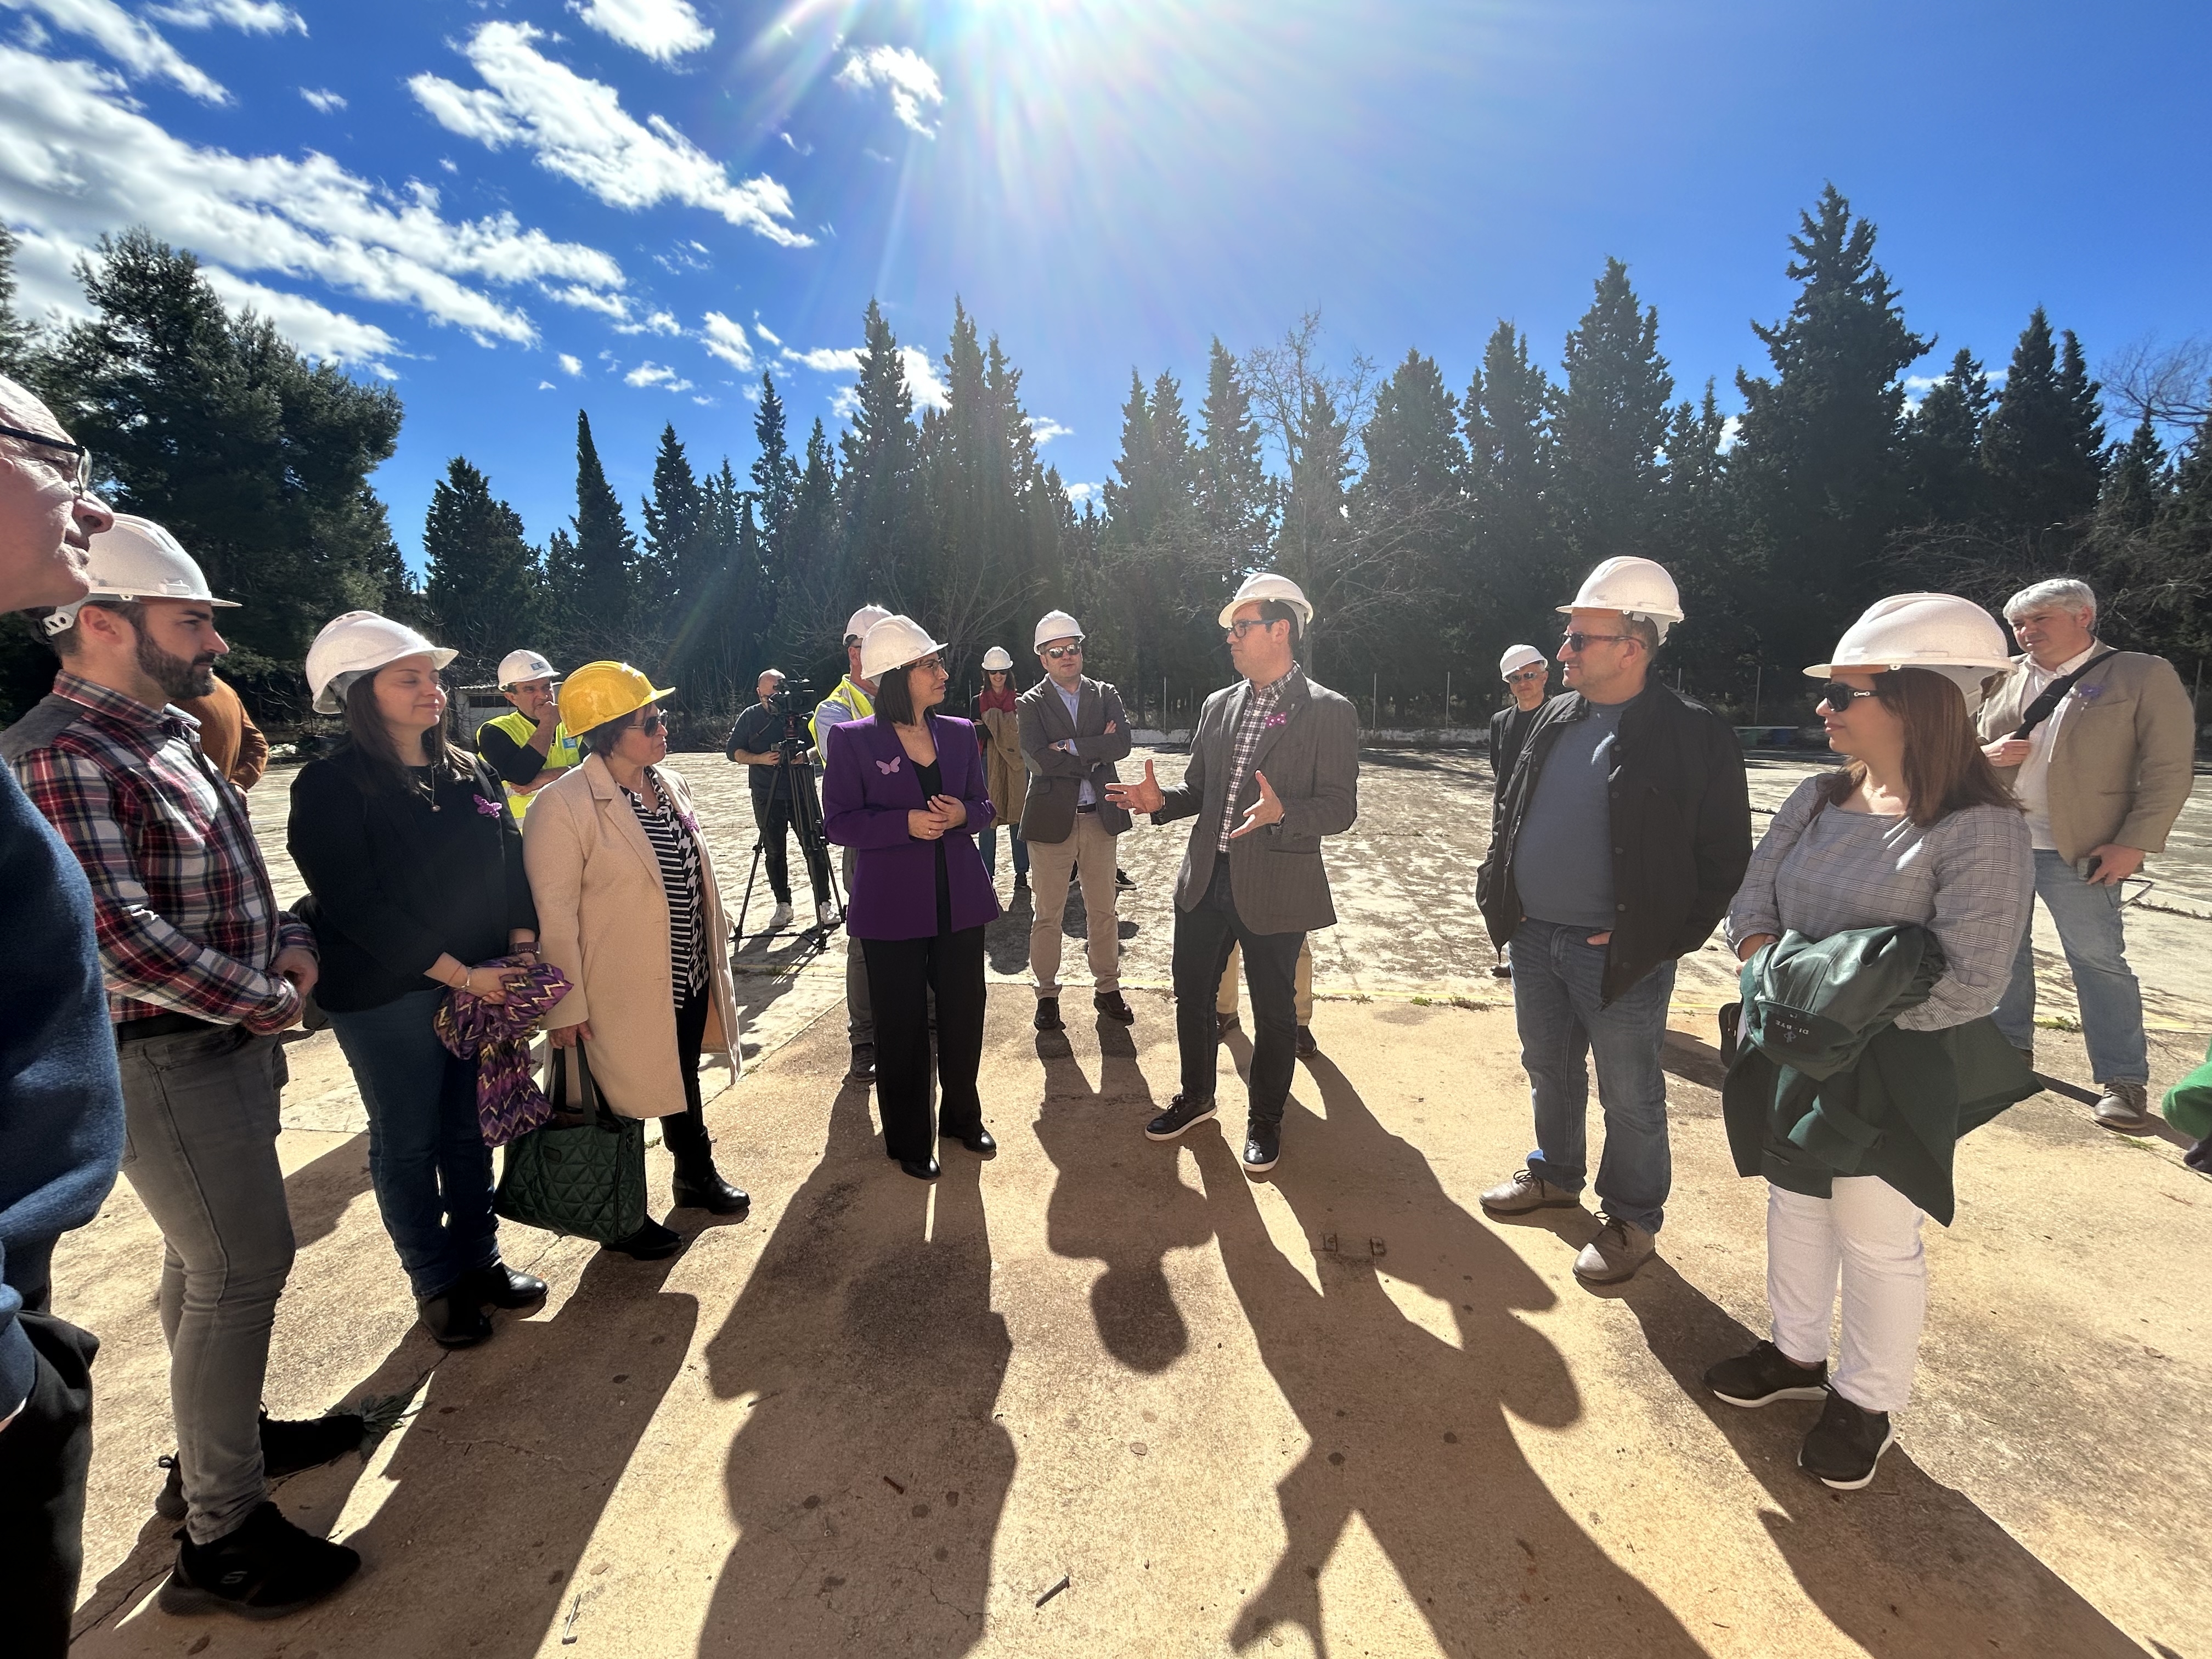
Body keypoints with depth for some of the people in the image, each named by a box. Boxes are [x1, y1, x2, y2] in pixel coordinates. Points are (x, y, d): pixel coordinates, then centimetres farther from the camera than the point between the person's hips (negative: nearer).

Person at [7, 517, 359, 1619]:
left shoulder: (166, 736, 11)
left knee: (207, 1258, 21)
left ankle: (220, 1433, 39)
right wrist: (269, 1002, -15)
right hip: (163, 1059, -9)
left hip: (225, 1043, 9)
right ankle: (221, 1537, 13)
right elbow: (118, 934, -26)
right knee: (242, 1271, -2)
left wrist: (291, 942, 1)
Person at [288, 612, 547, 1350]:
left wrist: (521, 950, -7)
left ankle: (479, 1259, 32)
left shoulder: (470, 773, 6)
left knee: (471, 1131, 15)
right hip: (386, 997, -4)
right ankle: (437, 1284, 27)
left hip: (483, 983, 5)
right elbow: (355, 905, -16)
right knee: (407, 1144, 10)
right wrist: (460, 973, -18)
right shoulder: (330, 786, -11)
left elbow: (512, 866, 6)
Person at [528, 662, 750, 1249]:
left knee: (683, 1082, 25)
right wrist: (566, 1006, -17)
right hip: (622, 990, -6)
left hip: (689, 977, 7)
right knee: (622, 1101, 13)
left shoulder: (672, 785, 3)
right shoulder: (563, 807, -20)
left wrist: (714, 954, 16)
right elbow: (553, 914, -19)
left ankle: (697, 1176, 47)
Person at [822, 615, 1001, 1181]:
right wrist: (907, 823, -21)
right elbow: (839, 822, -8)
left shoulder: (960, 733, 5)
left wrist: (962, 814, -12)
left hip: (960, 900, 4)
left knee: (964, 1012, 14)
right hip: (892, 906, -4)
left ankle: (963, 1116, 38)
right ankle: (909, 1140, 28)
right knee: (902, 1026, 9)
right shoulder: (852, 739, -7)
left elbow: (983, 805, 11)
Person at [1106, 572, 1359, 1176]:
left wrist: (1281, 813, -30)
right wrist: (1160, 801, -5)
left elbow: (1340, 808, -12)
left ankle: (1264, 1120, 33)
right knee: (1191, 994, 17)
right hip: (1206, 879, 6)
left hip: (1274, 889, -5)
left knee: (1274, 1012, 11)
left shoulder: (1328, 712, -8)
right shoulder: (1218, 706, 10)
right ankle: (1196, 1095, 41)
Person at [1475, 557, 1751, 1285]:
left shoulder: (1692, 734, -12)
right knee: (1549, 1070, 21)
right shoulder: (1555, 718, 6)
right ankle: (1556, 1175, 43)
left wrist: (1668, 939, -13)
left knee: (1629, 1095, 10)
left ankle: (1632, 1220, 30)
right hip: (1535, 938, 6)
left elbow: (1725, 856, -10)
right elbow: (1512, 813, 14)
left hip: (1620, 955, -6)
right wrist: (1497, 891, 5)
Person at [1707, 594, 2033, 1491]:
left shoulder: (1979, 830, -19)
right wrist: (1781, 982, -13)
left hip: (1890, 1073, -6)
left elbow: (1968, 985, -21)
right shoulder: (1817, 798, -1)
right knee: (1794, 1201, 19)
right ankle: (1796, 1354, 41)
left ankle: (1867, 1402, 34)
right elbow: (1751, 904, 2)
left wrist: (1840, 1008, -16)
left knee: (1877, 1238, 11)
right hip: (1788, 1052, 6)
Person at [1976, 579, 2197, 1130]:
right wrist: (1986, 753, -6)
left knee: (2099, 961, 0)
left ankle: (2124, 1081, 10)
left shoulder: (2144, 675, -2)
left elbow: (2170, 770, -5)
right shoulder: (2003, 677, 8)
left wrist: (2134, 843, -13)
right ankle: (2010, 1048, 29)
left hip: (2079, 853, -4)